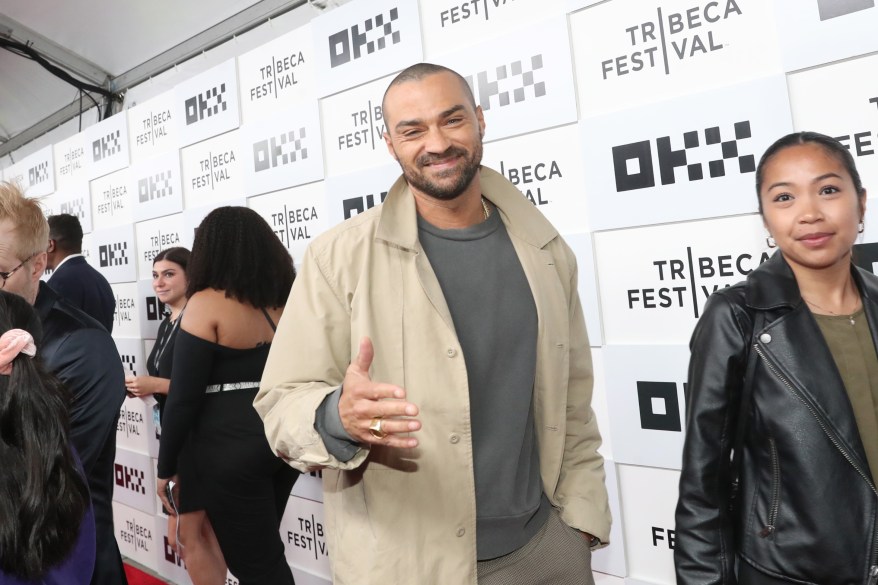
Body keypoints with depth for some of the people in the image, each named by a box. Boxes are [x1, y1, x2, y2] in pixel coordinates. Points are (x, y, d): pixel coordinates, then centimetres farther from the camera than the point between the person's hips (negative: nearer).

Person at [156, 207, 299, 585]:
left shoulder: (206, 303, -12)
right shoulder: (287, 300, 6)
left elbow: (184, 397, -13)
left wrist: (166, 467, -1)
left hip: (232, 445, -7)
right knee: (265, 551, 22)